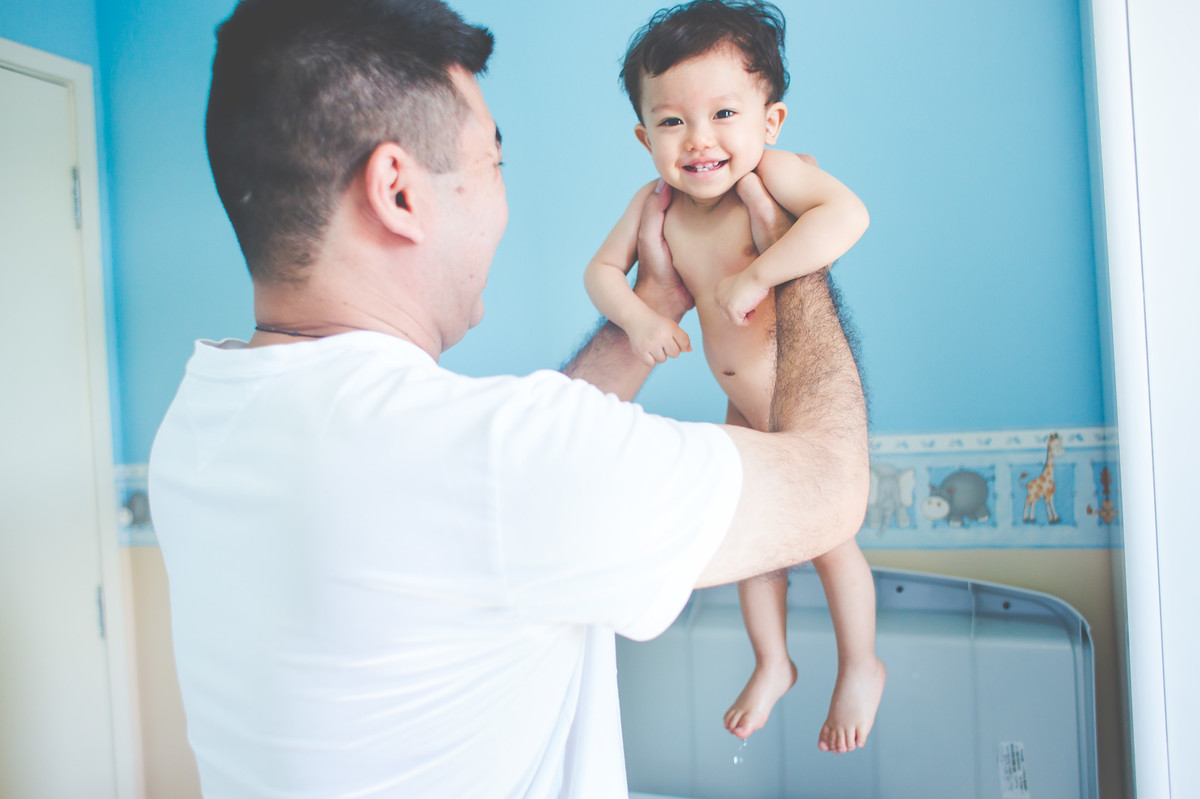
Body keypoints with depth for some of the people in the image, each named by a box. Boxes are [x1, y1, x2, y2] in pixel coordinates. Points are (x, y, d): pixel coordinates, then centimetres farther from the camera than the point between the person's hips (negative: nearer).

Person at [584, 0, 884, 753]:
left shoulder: (774, 174, -25)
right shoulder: (658, 204, -9)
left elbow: (847, 214, -42)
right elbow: (602, 269, -1)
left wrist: (753, 277, -41)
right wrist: (638, 317, -19)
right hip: (745, 413, 6)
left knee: (826, 538, 7)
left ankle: (862, 667, 36)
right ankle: (773, 664, 43)